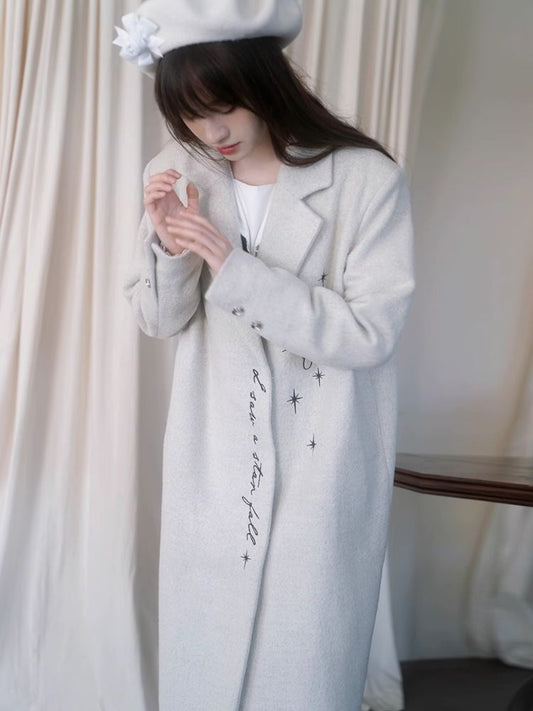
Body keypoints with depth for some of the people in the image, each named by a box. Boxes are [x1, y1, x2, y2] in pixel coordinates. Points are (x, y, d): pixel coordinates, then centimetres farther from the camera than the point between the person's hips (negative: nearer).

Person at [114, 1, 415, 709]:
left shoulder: (367, 179, -13)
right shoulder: (178, 173, 0)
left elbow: (370, 333, -15)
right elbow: (160, 320, 6)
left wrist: (236, 269, -22)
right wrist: (169, 247, -15)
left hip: (321, 464, -3)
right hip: (213, 461, 4)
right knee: (201, 650, 14)